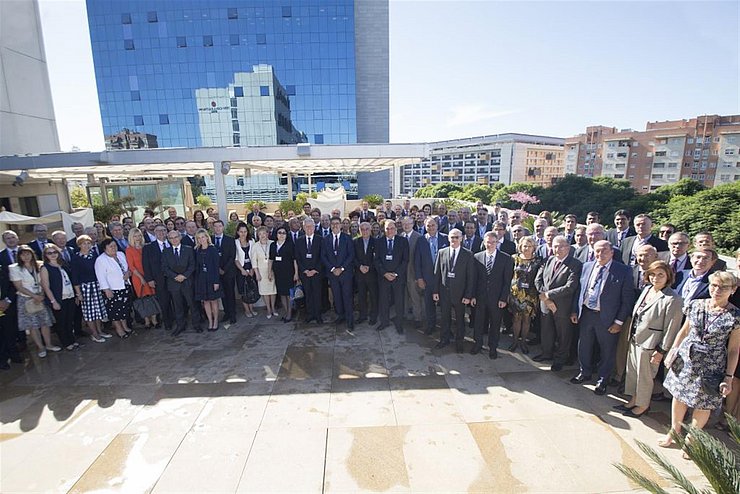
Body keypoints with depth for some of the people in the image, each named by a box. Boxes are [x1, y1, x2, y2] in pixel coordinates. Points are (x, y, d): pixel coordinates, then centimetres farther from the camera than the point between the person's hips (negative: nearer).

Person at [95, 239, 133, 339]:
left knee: (125, 308, 15)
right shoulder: (101, 260, -13)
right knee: (115, 310, 3)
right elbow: (101, 277, -16)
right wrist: (106, 290, -21)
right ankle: (119, 329, 16)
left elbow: (127, 267, 18)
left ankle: (125, 326, 29)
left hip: (125, 287, 6)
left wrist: (128, 272, -4)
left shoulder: (121, 254, 7)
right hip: (112, 290, -6)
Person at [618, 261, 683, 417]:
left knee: (644, 377, 11)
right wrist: (631, 334, 13)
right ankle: (633, 400, 37)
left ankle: (643, 405, 32)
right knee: (632, 372, 19)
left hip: (649, 345, -7)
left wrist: (661, 351, -12)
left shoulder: (673, 300, -19)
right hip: (635, 340, 7)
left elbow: (671, 329, -15)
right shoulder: (647, 289, 3)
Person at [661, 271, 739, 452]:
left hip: (710, 368, -3)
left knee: (703, 404, 11)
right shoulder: (696, 305, -3)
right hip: (685, 360, 3)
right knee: (678, 396, 15)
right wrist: (672, 351, 7)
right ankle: (674, 432, 35)